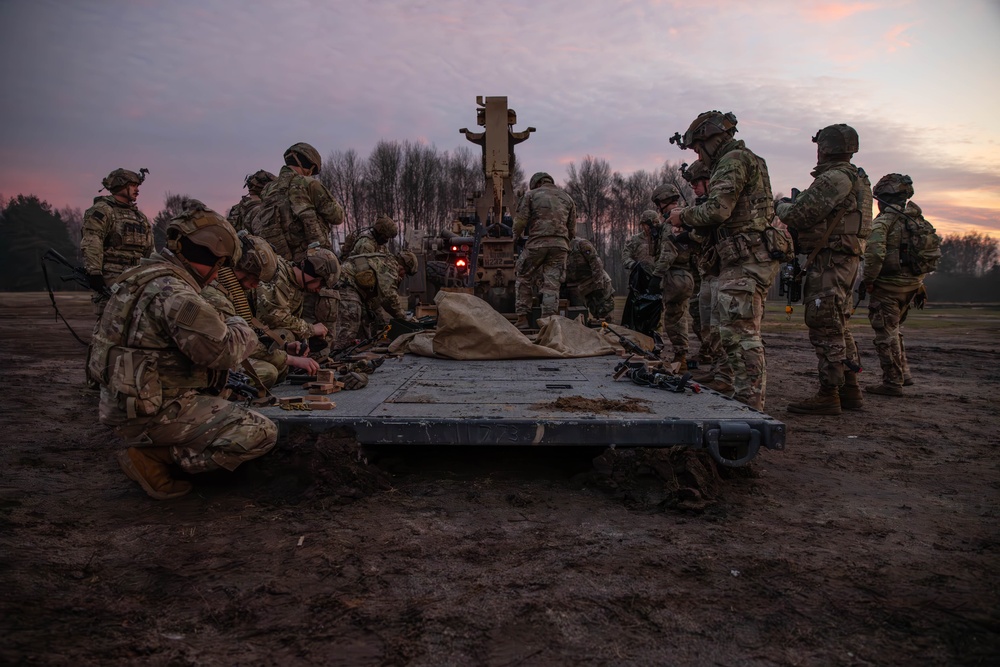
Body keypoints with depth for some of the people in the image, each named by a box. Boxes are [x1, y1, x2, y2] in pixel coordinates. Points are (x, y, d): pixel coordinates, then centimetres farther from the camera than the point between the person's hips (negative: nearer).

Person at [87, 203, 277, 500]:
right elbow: (222, 351, -21)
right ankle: (155, 457, -7)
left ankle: (155, 447, 11)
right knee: (261, 434, -14)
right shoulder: (171, 291, -20)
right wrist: (241, 329, -1)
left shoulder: (146, 277, 12)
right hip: (153, 411, -10)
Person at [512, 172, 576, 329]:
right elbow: (572, 229, 18)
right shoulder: (567, 198, 21)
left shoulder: (531, 195, 10)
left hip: (536, 243, -3)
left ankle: (522, 319, 4)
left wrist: (516, 237, 16)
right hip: (560, 245, 3)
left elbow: (520, 220, 0)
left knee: (523, 279, 9)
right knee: (552, 283, 2)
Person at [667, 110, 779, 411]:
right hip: (753, 259, 11)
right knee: (745, 333, 13)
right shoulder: (750, 160, 25)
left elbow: (718, 209, -21)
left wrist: (684, 216, -3)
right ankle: (750, 401, 20)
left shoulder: (733, 160, -8)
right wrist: (693, 224, 16)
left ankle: (748, 405, -9)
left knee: (738, 333, -10)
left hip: (745, 262, -11)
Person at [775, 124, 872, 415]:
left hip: (830, 260, -11)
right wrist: (795, 204, 16)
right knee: (837, 326, 15)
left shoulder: (835, 178, -14)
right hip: (845, 260, 11)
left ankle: (828, 395, -5)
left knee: (825, 327, -8)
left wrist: (782, 205, 2)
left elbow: (799, 215, -18)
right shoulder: (854, 178, 20)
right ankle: (850, 390, 22)